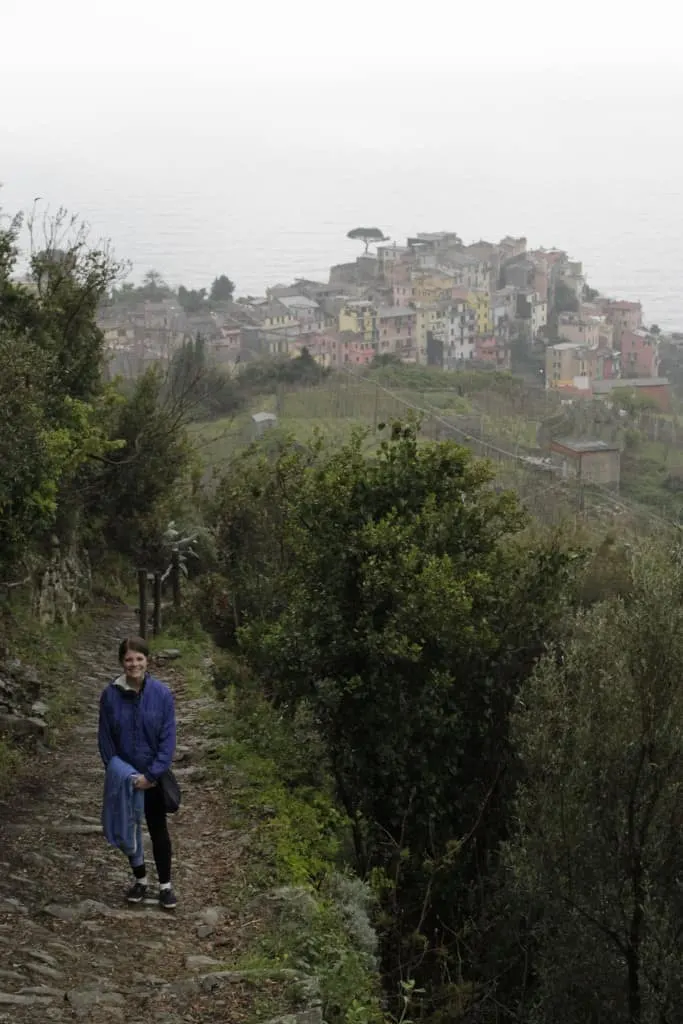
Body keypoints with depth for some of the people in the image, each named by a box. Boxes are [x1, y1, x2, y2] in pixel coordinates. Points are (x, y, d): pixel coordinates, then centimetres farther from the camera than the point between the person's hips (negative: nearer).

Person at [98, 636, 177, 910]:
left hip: (153, 777, -2)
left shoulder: (161, 694, -14)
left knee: (158, 830, 7)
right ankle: (139, 879, 31)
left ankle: (165, 884, 20)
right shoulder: (110, 695, -10)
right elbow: (105, 738, -3)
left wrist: (151, 774, -17)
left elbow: (168, 738, -12)